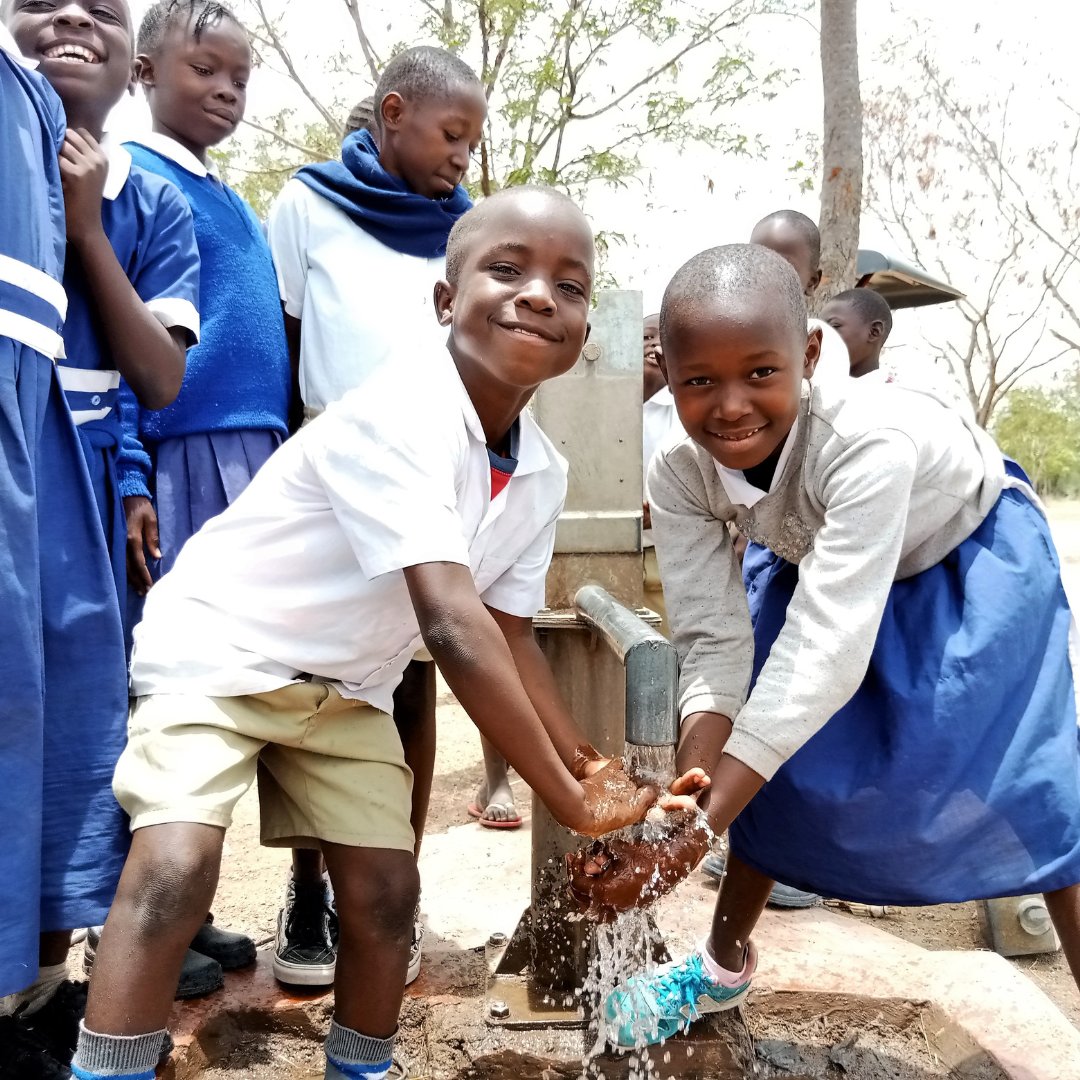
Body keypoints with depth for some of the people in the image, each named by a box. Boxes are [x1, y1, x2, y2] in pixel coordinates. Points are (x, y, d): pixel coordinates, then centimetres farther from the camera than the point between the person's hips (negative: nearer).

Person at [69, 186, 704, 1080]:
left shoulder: (543, 475, -7)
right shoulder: (397, 417, -32)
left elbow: (508, 637, 0)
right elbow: (453, 625, -39)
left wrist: (592, 770, -11)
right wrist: (570, 802, -35)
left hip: (347, 687, 7)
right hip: (218, 647, -6)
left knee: (385, 889, 1)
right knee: (175, 869, -24)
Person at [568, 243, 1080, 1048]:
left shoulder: (871, 439, -43)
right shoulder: (680, 476, -28)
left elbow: (826, 648, -46)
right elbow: (715, 645, -24)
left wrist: (693, 830, -50)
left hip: (972, 559, -4)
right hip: (827, 567, 4)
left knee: (1015, 770, -10)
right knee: (777, 745, 3)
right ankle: (726, 963, 24)